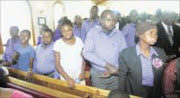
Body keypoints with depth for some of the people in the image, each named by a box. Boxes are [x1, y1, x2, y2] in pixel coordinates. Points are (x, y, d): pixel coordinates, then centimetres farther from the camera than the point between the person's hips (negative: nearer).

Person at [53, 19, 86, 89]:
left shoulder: (78, 40, 0)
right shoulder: (58, 43, -8)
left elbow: (83, 57, 6)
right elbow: (57, 64, -8)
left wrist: (82, 72, -6)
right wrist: (67, 78, -17)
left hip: (79, 75, 2)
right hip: (65, 76, -2)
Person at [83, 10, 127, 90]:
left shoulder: (119, 34, 1)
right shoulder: (93, 32, -6)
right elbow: (86, 53, -14)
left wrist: (115, 68, -11)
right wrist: (106, 65, -18)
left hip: (115, 74, 2)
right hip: (97, 74, -2)